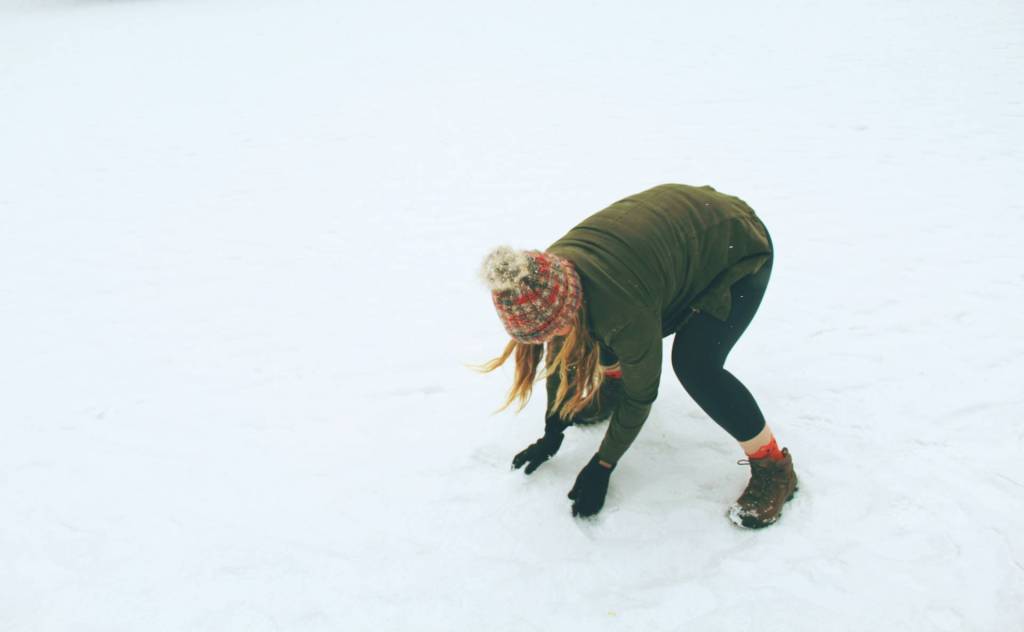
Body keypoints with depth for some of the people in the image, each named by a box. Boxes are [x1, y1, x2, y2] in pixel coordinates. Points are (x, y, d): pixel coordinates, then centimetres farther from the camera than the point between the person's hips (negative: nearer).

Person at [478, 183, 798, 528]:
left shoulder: (624, 309, -39)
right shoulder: (550, 275, -17)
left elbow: (640, 394, -22)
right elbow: (560, 355, -1)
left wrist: (602, 466, -12)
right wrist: (552, 433, 7)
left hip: (739, 247, -8)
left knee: (695, 367, -25)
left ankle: (772, 465, -7)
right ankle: (610, 386, 30)